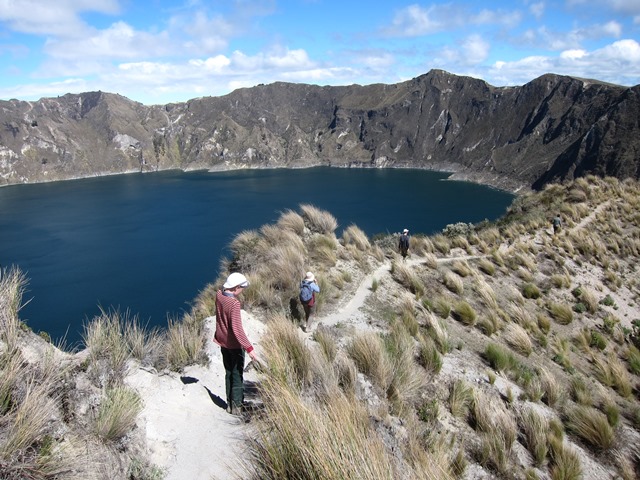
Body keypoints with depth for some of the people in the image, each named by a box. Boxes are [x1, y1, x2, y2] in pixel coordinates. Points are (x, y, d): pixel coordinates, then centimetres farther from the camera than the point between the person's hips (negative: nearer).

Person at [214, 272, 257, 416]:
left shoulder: (218, 295, -7)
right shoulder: (234, 303, -29)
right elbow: (237, 328, -32)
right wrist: (249, 348, -30)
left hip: (223, 342, 8)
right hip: (235, 344, -8)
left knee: (228, 373, 19)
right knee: (237, 375, 8)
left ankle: (230, 404, 28)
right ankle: (237, 406, 16)